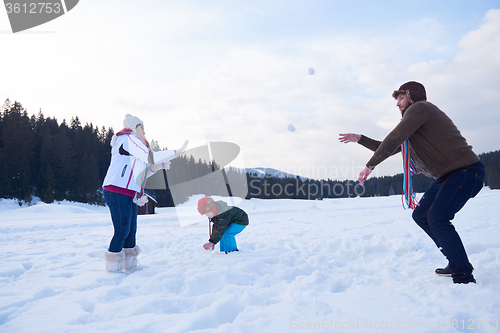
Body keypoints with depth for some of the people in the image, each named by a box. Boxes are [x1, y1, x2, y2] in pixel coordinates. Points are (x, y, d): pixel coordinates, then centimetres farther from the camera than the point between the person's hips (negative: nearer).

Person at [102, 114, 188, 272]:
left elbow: (139, 174, 24)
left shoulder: (132, 148, 26)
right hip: (118, 192, -10)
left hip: (129, 194, 10)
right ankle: (113, 269, 0)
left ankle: (130, 265, 20)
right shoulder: (129, 138, -4)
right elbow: (150, 156, -15)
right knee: (122, 231, -8)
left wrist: (157, 166, 13)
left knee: (131, 230, 12)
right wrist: (176, 152, -8)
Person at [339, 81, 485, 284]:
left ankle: (464, 276, -14)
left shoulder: (420, 108, -8)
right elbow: (389, 149, 28)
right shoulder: (413, 123, 22)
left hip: (465, 171, -11)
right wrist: (360, 139, 26)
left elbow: (394, 139, -18)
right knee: (420, 215, 11)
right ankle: (456, 262, 20)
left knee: (436, 218, -23)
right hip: (446, 176, 11)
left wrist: (369, 166, -16)